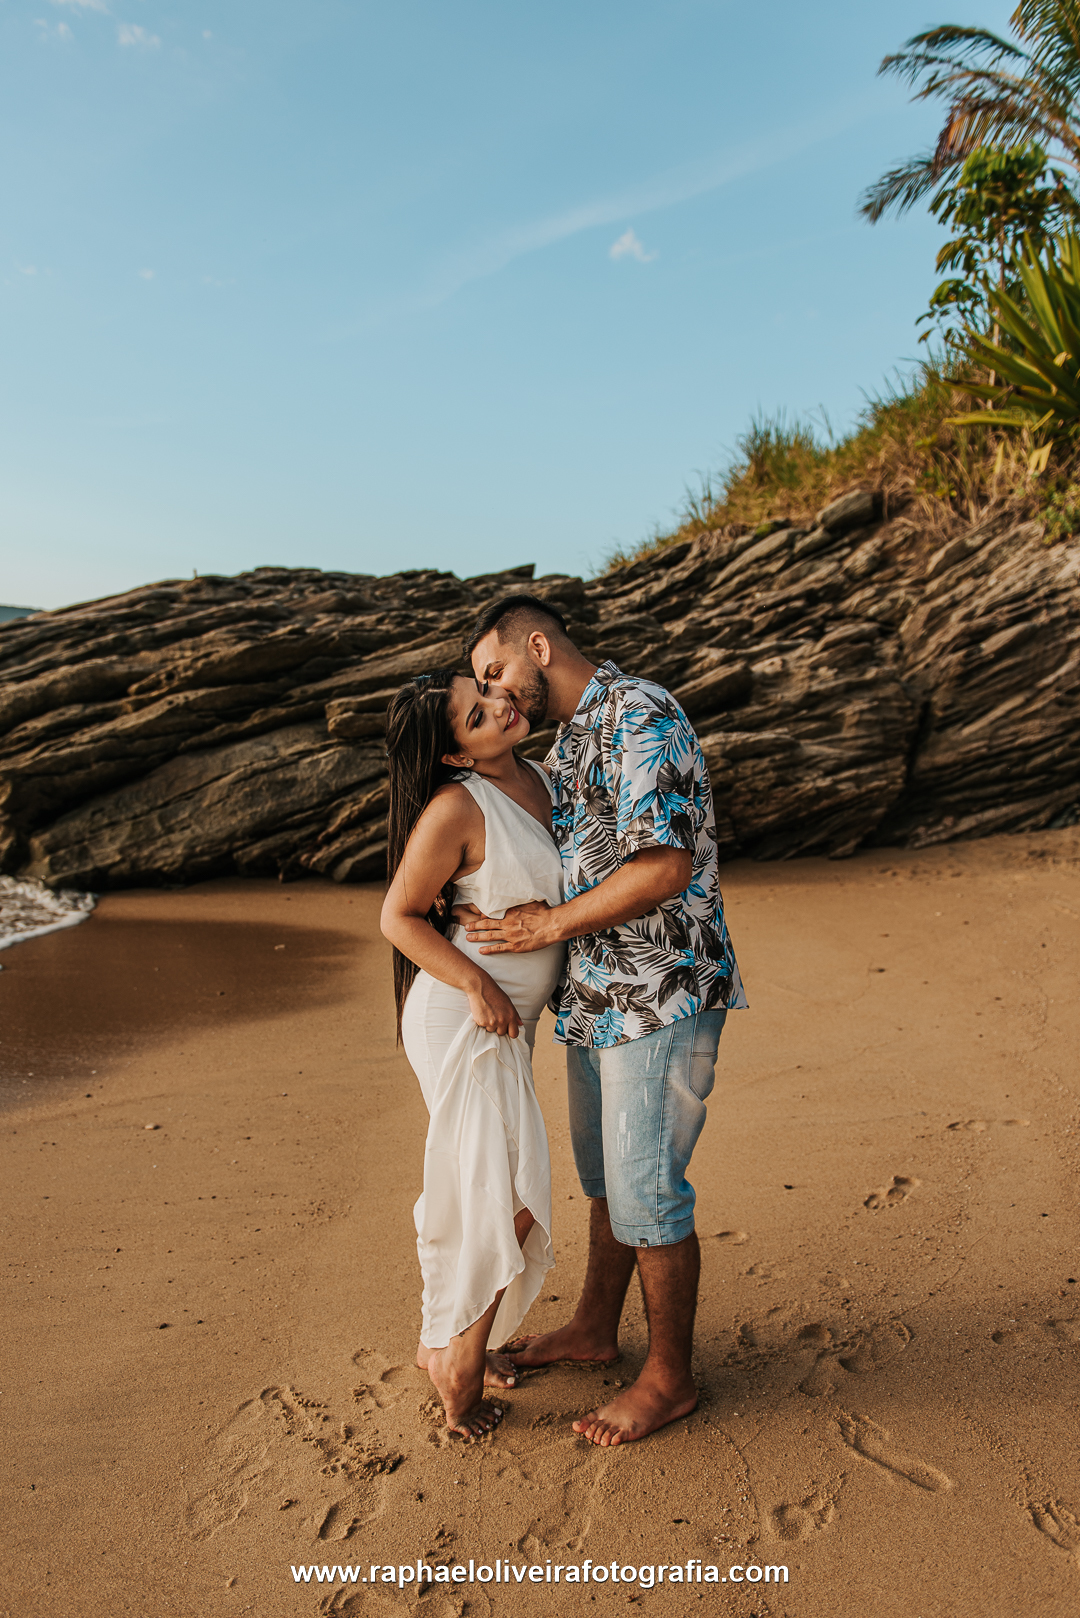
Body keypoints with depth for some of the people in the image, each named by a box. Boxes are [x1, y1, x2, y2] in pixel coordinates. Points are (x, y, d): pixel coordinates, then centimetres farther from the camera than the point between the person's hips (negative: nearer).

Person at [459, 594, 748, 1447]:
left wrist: (548, 927, -19)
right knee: (605, 1173, 22)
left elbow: (666, 867, -26)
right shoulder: (567, 742, 13)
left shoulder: (642, 716, -17)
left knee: (647, 1192, 3)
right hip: (596, 994, 9)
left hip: (661, 999, -9)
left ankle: (670, 1376, 22)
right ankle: (596, 1327, 41)